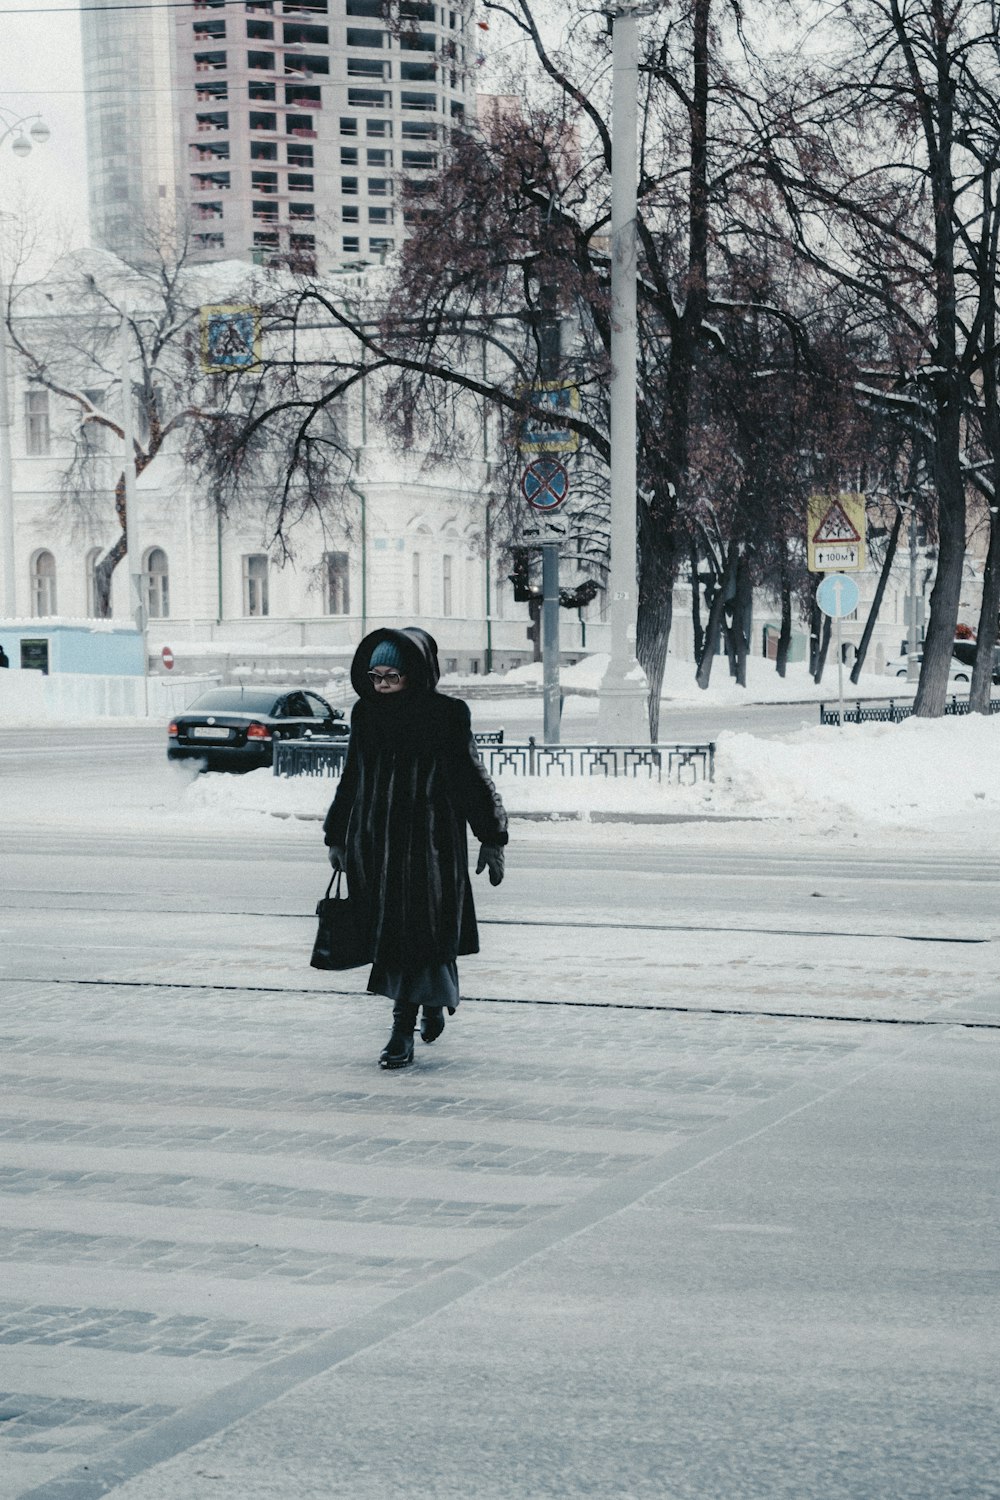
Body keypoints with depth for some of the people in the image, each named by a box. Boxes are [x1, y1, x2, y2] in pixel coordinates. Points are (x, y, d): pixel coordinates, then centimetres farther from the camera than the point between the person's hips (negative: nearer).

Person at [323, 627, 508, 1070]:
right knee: (389, 930, 10)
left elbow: (472, 776, -2)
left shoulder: (446, 715, -6)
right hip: (373, 841, 5)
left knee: (417, 930, -8)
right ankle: (435, 1000, 34)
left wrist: (492, 839, -3)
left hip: (429, 840, -5)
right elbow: (351, 780, 16)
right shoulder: (364, 714, 7)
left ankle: (403, 1031, -5)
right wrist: (336, 836, 17)